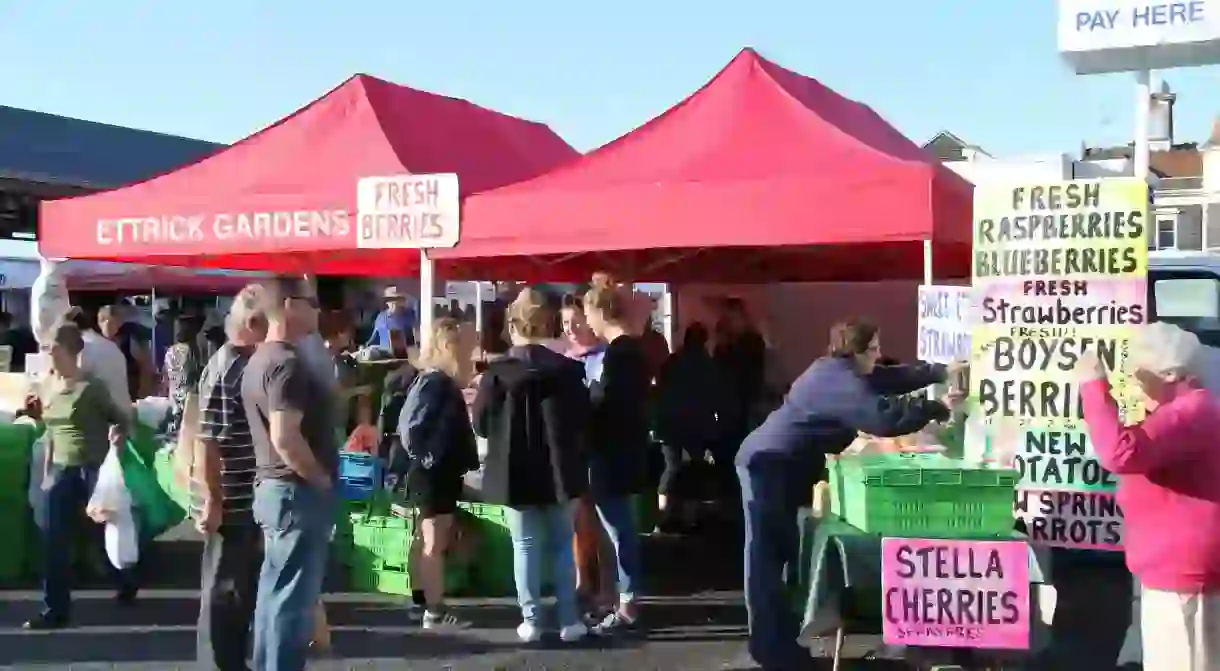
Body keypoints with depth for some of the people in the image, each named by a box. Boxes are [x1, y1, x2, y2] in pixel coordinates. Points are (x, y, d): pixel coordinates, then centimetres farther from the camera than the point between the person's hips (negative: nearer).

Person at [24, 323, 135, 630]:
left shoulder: (90, 387, -12)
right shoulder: (48, 387, 6)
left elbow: (121, 419, -4)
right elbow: (50, 433, 15)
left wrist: (115, 438, -22)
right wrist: (46, 472, 14)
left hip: (93, 469, -5)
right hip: (62, 471, 6)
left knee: (101, 532, 7)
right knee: (54, 540, 0)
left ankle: (126, 585, 31)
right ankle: (55, 609, 7)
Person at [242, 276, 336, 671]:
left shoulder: (260, 359, 14)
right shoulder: (287, 363, -19)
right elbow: (285, 438, -27)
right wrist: (322, 479, -14)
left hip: (274, 487, 10)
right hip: (297, 492, -10)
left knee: (275, 592, 15)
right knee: (292, 597, -4)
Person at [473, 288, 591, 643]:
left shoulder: (496, 372, -9)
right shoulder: (568, 369, -7)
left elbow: (481, 424, -3)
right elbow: (584, 419, -2)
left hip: (516, 473, -1)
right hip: (559, 470, 1)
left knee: (525, 546, 8)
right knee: (562, 544, 10)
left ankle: (530, 620, 8)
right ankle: (568, 619, 12)